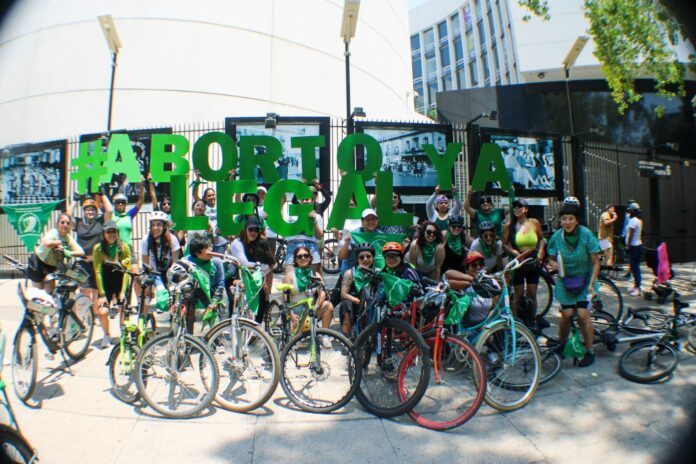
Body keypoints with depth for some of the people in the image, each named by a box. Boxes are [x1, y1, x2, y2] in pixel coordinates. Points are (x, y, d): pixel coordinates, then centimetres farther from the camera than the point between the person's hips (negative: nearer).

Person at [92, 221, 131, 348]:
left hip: (120, 284, 0)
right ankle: (106, 335, 13)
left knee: (123, 310, -10)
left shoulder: (124, 247, -9)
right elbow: (98, 272, -12)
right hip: (105, 285, 0)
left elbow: (127, 270, -11)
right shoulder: (98, 248, -10)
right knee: (102, 312, -15)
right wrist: (102, 294, -16)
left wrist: (123, 291, -17)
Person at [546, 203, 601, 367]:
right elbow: (551, 260, 3)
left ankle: (589, 352, 6)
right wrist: (554, 264, -20)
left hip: (583, 280, -2)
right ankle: (561, 345, 21)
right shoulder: (556, 237, -8)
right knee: (566, 314, -6)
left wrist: (591, 283, -18)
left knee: (582, 314, -12)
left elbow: (595, 262, -11)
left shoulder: (586, 235, -14)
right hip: (565, 281, 2)